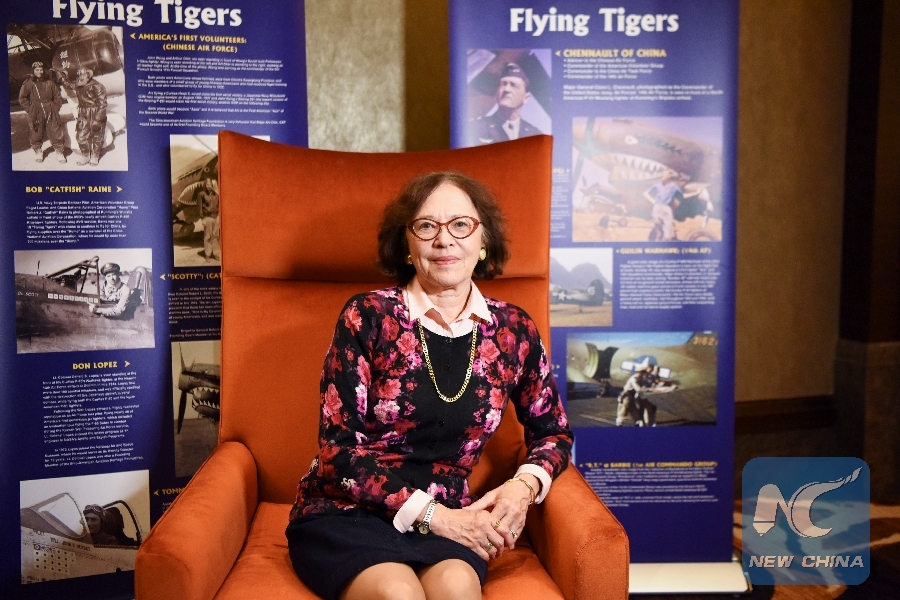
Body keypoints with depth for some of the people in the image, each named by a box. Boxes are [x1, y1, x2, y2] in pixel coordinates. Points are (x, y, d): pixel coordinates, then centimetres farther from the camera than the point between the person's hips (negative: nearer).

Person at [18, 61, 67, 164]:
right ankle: (38, 151, 24)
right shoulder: (28, 83, -2)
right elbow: (22, 98, 4)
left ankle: (59, 151, 13)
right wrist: (30, 109, -2)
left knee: (55, 131, 0)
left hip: (51, 112, 1)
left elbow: (58, 96, 9)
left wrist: (55, 108, 1)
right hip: (35, 114, -1)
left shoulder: (50, 82, 3)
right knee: (36, 133, 7)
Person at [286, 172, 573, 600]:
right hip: (344, 514, -2)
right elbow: (338, 450, -10)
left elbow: (552, 432, 15)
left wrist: (524, 485, -6)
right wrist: (434, 514, -16)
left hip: (444, 518, 2)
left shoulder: (513, 331, 2)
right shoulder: (367, 316, -8)